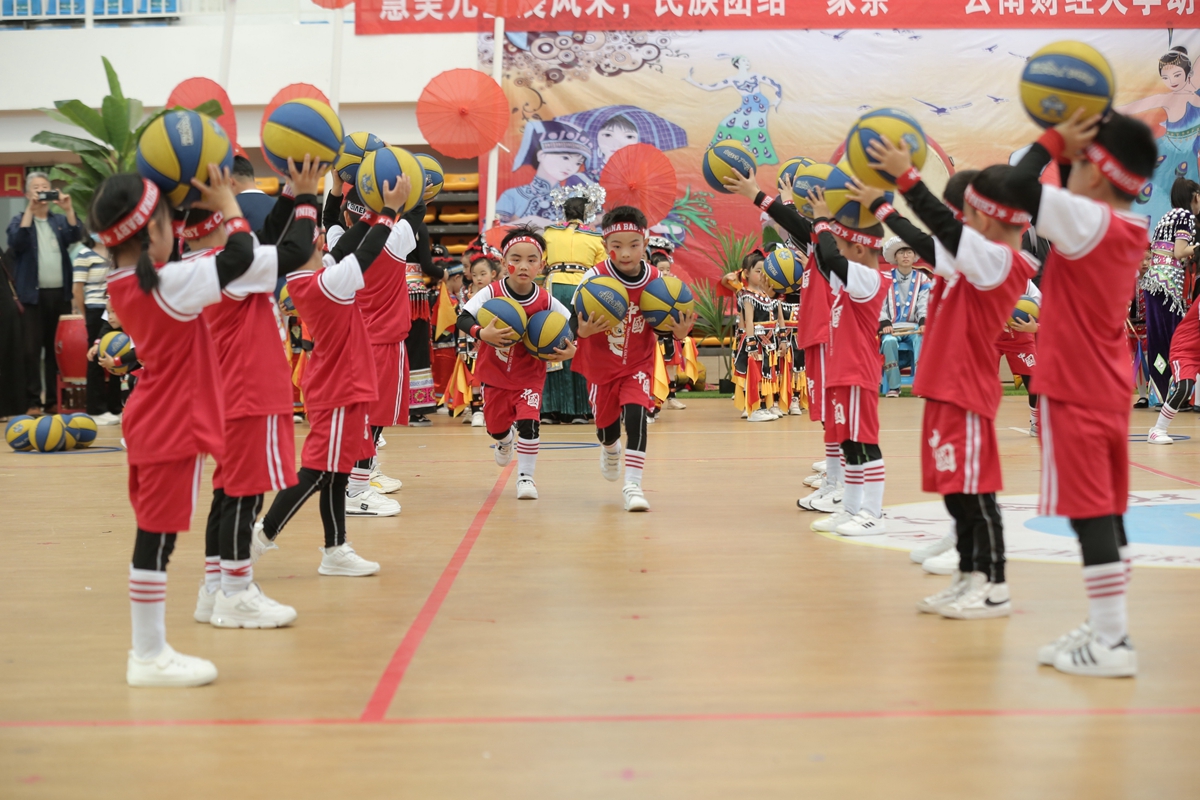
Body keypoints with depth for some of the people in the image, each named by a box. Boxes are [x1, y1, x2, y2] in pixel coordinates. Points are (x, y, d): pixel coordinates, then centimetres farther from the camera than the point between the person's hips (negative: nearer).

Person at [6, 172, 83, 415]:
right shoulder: (20, 220, 7)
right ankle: (33, 401, -1)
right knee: (32, 350, -4)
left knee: (58, 349, 5)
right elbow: (17, 242, -13)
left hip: (60, 294, 3)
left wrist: (68, 209, -15)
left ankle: (55, 400, 11)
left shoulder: (60, 220, 15)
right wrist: (30, 210, -17)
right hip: (33, 295, -2)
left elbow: (76, 236, -4)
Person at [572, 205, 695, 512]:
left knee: (636, 416, -19)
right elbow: (574, 320, -17)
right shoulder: (594, 277, -19)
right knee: (606, 421, 14)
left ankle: (632, 484, -11)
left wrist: (678, 332, -21)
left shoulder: (655, 280, -12)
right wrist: (583, 330, -38)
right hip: (601, 365, 0)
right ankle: (610, 449, 53)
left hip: (638, 364, 0)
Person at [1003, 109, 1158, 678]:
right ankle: (1106, 627, 20)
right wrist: (1067, 149, 12)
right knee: (1106, 513, 12)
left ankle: (1112, 643, -4)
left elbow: (1019, 184, -25)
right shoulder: (1128, 227, 9)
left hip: (1074, 392, -9)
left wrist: (1055, 138, -9)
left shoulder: (1090, 221, -16)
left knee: (1090, 514, -6)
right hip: (1109, 391, 9)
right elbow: (1068, 201, 25)